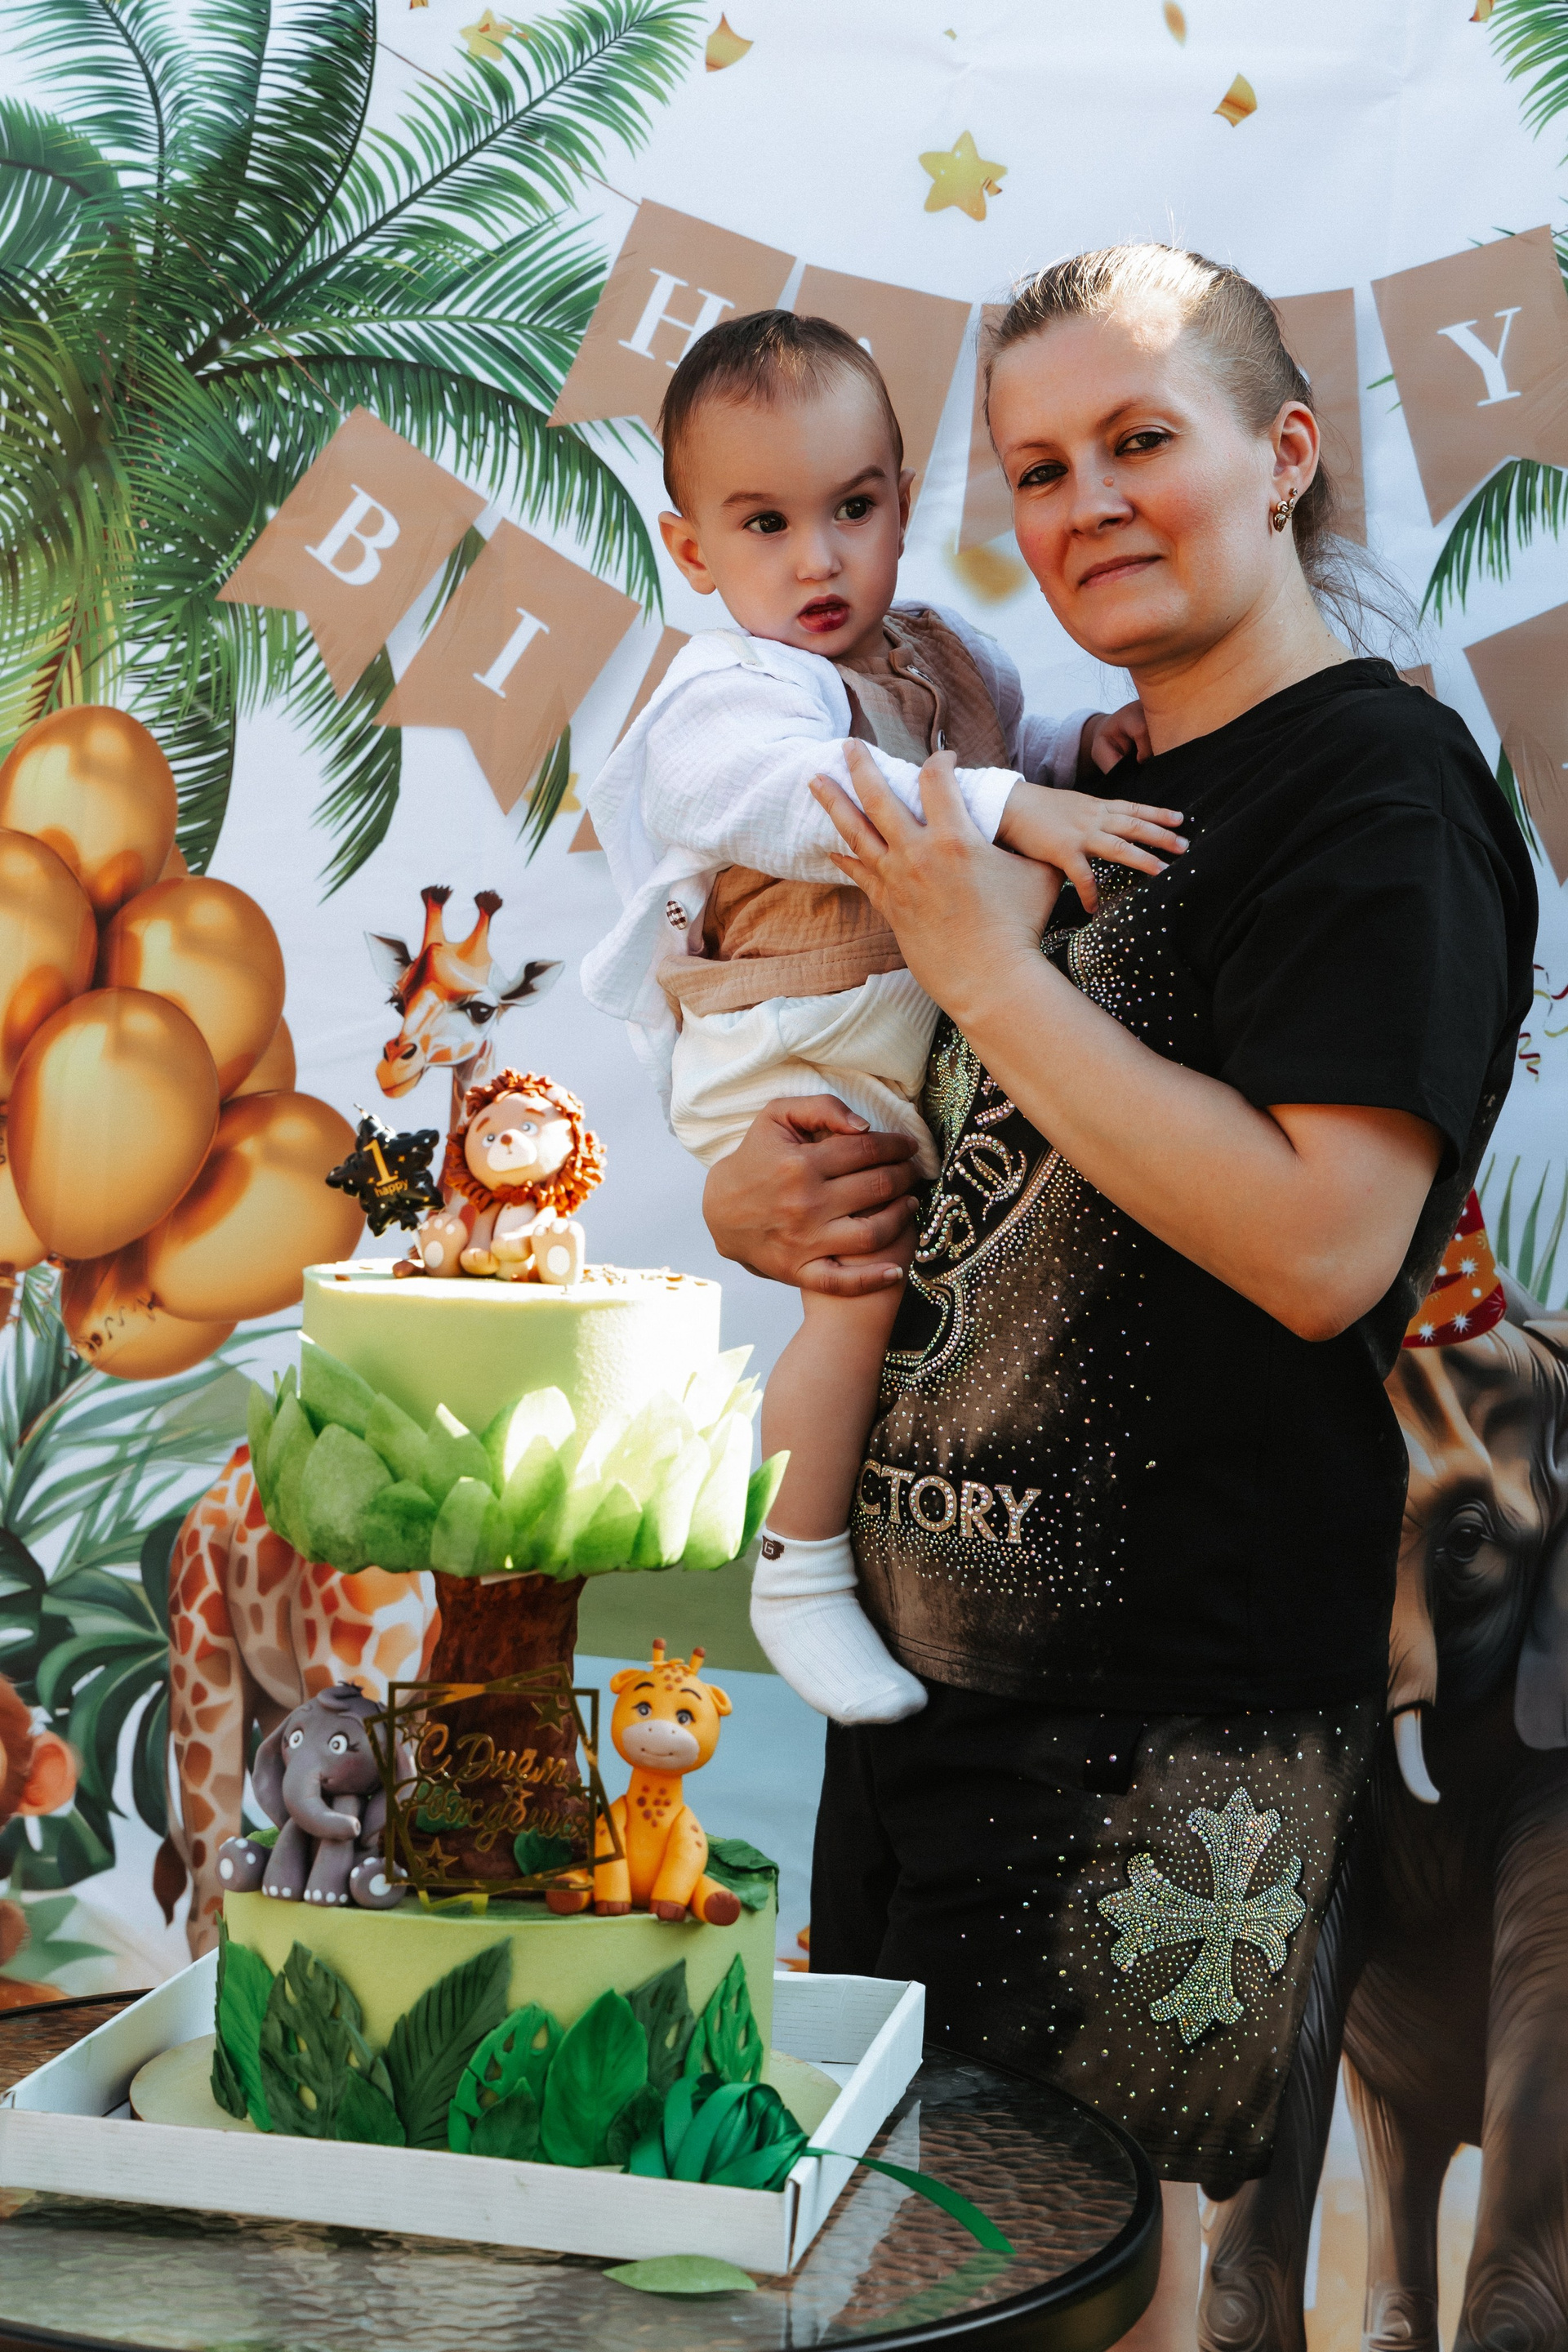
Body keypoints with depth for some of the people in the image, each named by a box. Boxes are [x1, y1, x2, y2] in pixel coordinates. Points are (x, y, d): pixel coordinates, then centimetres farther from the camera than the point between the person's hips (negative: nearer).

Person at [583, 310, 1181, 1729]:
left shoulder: (941, 654, 12)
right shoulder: (731, 692, -17)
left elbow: (1008, 746, 25)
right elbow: (803, 798, -38)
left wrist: (1083, 745, 1)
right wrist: (1009, 810, -43)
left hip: (931, 1038, 9)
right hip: (795, 1060, -9)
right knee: (867, 1282, -20)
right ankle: (800, 1580, -4)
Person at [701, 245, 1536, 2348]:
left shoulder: (1380, 788, -12)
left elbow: (1325, 1247, -25)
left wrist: (997, 973, -19)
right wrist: (760, 1195, 0)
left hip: (1181, 1721, -9)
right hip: (934, 1665, 9)